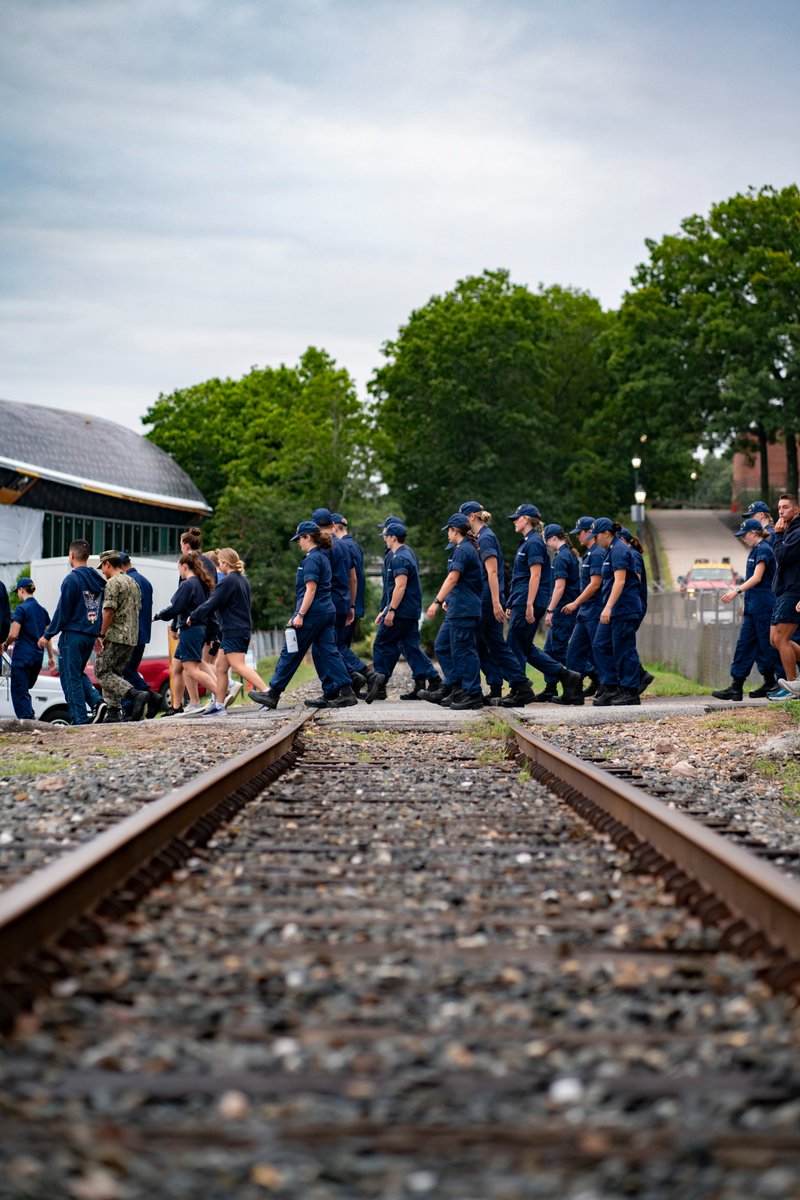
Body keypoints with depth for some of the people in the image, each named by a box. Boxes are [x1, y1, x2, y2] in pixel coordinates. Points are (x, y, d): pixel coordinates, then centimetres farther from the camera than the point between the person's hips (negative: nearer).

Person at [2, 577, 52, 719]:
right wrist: (51, 657, 17)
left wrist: (5, 644, 5)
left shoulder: (21, 608, -10)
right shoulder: (42, 610, 11)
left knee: (19, 691, -2)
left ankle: (26, 719, -11)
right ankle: (30, 716, 11)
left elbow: (13, 634, -14)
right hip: (37, 657, 7)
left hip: (22, 656, -6)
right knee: (25, 690, 17)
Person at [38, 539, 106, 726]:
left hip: (73, 634, -7)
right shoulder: (98, 579, 11)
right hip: (90, 635, 7)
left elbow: (62, 611, -13)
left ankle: (80, 719, -4)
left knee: (70, 677, -1)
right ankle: (97, 701, -1)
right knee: (78, 673, 20)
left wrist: (47, 635, -6)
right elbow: (102, 610, 15)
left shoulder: (72, 579, -12)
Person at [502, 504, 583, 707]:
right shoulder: (528, 542, 20)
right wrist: (512, 605, 23)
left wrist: (529, 605, -23)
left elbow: (535, 576, -18)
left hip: (528, 603, -10)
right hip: (521, 603, 10)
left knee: (516, 645, -5)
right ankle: (566, 676, 10)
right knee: (525, 647, 10)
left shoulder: (534, 543, -11)